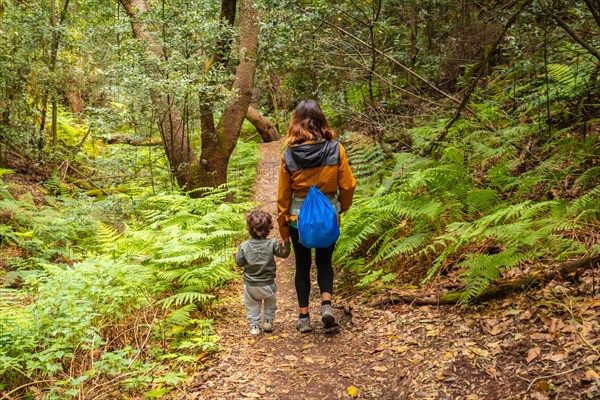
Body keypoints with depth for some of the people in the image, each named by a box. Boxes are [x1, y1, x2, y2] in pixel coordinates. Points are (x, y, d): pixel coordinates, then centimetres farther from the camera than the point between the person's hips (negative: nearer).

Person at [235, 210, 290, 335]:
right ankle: (268, 321, 27)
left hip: (250, 285, 0)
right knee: (270, 302, 26)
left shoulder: (244, 246, -11)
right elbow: (284, 254, 0)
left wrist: (236, 256, 20)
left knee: (252, 306, 17)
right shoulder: (272, 244, -13)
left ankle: (254, 325, 16)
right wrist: (286, 242, 16)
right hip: (267, 284, 0)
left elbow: (239, 262, -1)